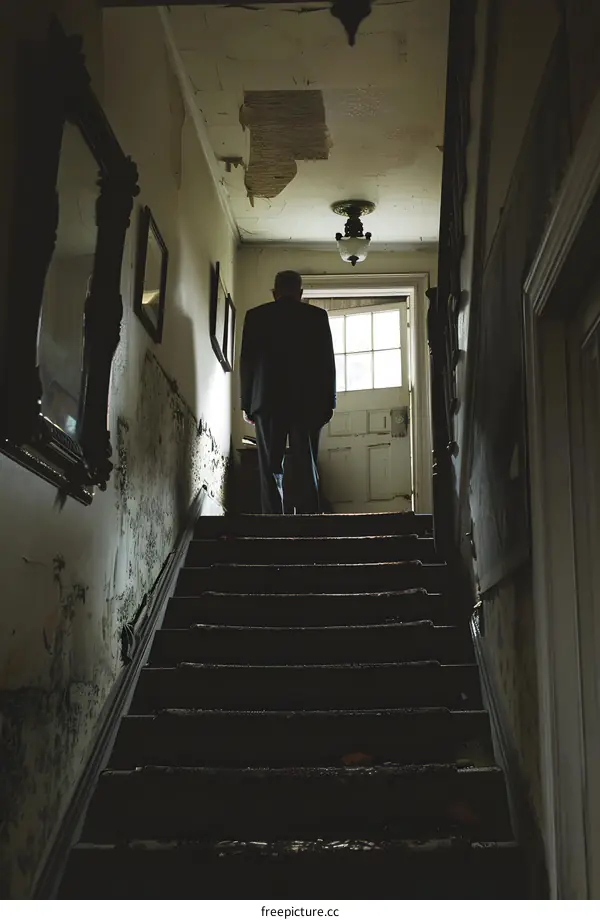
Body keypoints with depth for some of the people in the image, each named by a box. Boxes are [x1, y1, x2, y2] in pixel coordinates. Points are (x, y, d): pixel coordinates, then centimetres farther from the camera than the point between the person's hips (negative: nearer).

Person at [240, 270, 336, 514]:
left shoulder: (255, 316, 8)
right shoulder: (317, 316, 7)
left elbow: (247, 362, 6)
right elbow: (327, 361, 5)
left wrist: (247, 403, 10)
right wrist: (328, 402, 8)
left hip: (268, 400, 0)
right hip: (307, 401, 0)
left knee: (271, 468, 0)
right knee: (306, 467, 1)